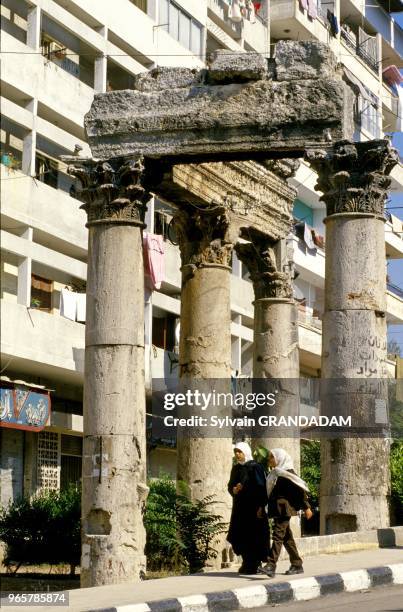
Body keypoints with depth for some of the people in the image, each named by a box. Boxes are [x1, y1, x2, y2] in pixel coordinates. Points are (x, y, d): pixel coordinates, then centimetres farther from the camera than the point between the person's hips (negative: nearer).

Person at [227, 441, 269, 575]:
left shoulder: (254, 467, -7)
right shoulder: (235, 468, 13)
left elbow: (261, 487, -12)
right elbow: (230, 486, 17)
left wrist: (261, 507, -19)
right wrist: (234, 490, -7)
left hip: (253, 508, -7)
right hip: (239, 508, 7)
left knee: (252, 538, -4)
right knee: (239, 537, 5)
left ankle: (252, 566, 2)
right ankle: (247, 563, 16)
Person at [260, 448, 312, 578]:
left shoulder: (286, 473, -10)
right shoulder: (275, 474, 16)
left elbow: (300, 488, -12)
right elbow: (270, 493, 22)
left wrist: (306, 507, -14)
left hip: (284, 508, -9)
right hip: (276, 509, 9)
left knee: (277, 535, -16)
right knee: (287, 537, 11)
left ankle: (271, 566, -25)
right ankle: (297, 565, 18)